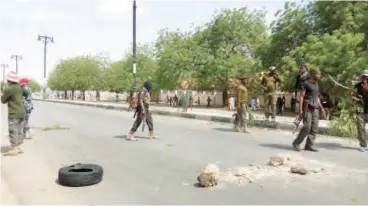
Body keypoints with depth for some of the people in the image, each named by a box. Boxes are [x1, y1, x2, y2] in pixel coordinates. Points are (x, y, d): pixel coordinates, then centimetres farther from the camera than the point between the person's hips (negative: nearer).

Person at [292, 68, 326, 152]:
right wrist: (300, 109, -17)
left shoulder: (316, 84, 18)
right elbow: (301, 96, -9)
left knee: (314, 128, 1)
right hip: (307, 108, -7)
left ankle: (309, 145, 6)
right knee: (307, 127, -12)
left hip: (315, 108, 8)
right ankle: (296, 143, 2)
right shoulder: (305, 84, -5)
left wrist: (321, 108, 18)